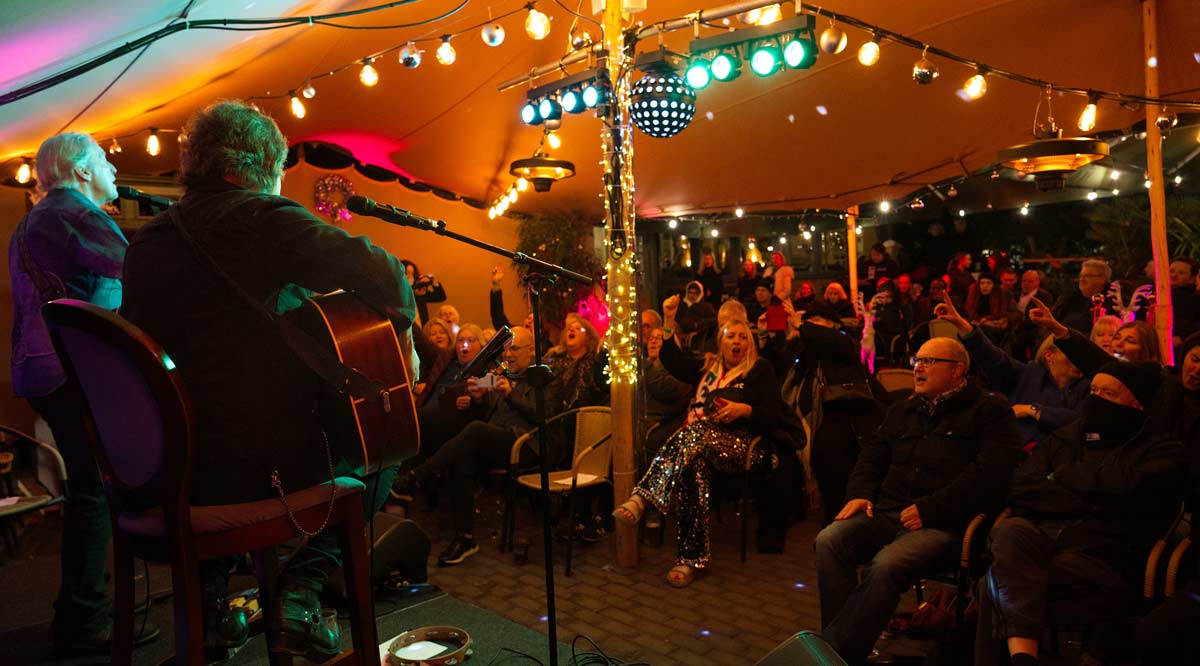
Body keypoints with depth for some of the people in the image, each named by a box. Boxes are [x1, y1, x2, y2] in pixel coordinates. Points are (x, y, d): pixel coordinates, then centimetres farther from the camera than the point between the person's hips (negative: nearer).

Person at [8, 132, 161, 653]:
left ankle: (80, 611, 25)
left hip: (39, 369, 11)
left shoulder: (33, 221, 23)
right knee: (96, 489, -8)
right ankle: (83, 621, -4)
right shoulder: (78, 214, -9)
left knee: (88, 486, 16)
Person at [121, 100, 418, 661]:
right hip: (267, 462, -6)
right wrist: (402, 338, -6)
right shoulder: (263, 217, -10)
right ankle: (303, 585, 6)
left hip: (171, 469, 7)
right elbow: (377, 272, -23)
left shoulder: (146, 241, 11)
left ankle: (206, 589, 27)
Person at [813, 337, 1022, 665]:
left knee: (885, 565, -34)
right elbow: (872, 456, 27)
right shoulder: (902, 411, 25)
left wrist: (929, 509, -14)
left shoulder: (989, 411, 5)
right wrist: (861, 493, 6)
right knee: (829, 540, -23)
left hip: (944, 524, -6)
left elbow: (990, 473, -9)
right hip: (887, 514, 6)